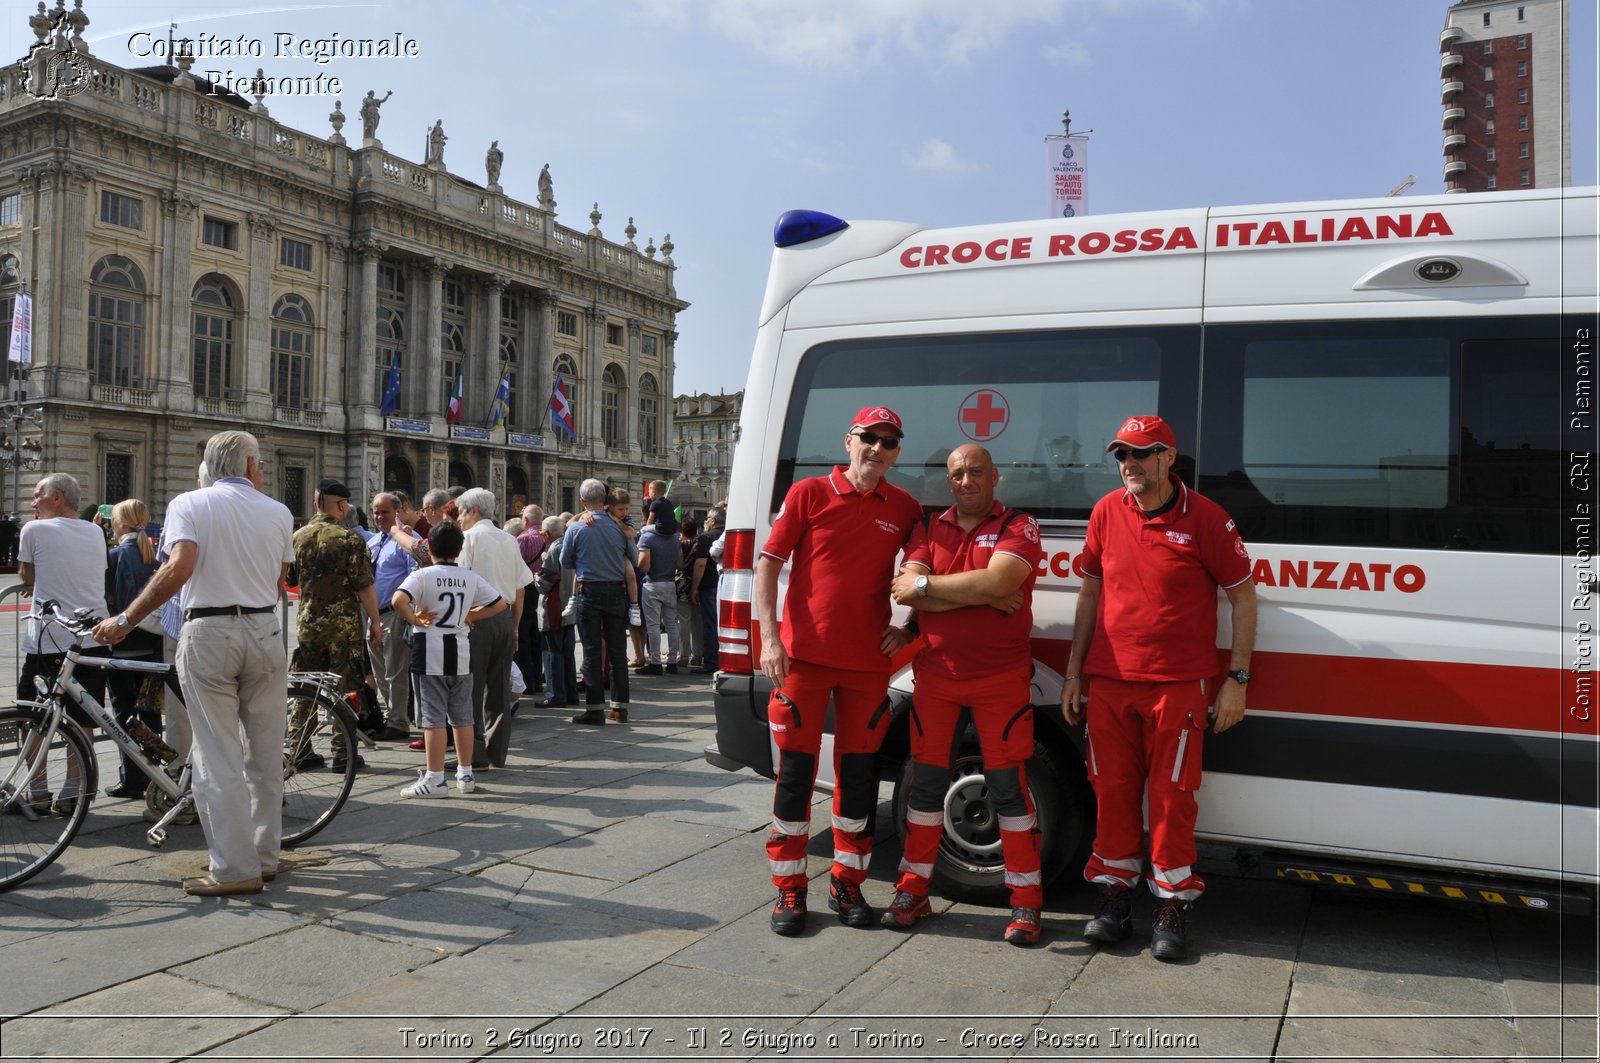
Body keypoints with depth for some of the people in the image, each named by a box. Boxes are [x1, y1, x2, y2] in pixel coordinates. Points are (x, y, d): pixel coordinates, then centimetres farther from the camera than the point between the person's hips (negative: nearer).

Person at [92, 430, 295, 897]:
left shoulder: (189, 504, 0)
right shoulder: (277, 513, 9)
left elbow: (179, 569, -16)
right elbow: (278, 582, 8)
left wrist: (124, 622, -12)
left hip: (209, 634, -3)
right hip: (265, 631, 3)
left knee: (217, 758, 1)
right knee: (265, 754, 12)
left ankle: (235, 869, 3)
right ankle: (265, 857, 20)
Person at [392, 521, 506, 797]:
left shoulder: (422, 575, -8)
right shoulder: (471, 578, 5)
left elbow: (398, 600, -25)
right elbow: (500, 604, 12)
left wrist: (414, 619, -10)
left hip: (430, 653, -4)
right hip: (461, 653, 4)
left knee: (433, 717, -1)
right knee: (462, 716, 13)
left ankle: (434, 779, 1)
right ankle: (465, 774, 21)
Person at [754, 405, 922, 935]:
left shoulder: (905, 509, 6)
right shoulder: (808, 494, -2)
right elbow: (769, 562, -3)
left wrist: (906, 625, 7)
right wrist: (770, 637, -11)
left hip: (868, 662, 3)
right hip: (804, 656, -2)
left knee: (859, 774, 10)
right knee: (796, 772, 3)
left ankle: (847, 884, 25)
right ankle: (790, 891, 15)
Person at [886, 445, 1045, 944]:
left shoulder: (1018, 527, -3)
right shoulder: (929, 528, 8)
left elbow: (998, 581, -22)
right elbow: (905, 591, -7)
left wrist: (926, 585, -12)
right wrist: (978, 595, -15)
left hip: (1001, 678, -3)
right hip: (935, 675, 3)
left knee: (1009, 786, 0)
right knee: (926, 781, 8)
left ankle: (1025, 901, 11)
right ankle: (913, 889, 20)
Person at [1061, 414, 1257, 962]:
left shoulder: (1204, 518, -5)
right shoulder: (1106, 512, 6)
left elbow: (1242, 596, 0)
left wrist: (1237, 679, -5)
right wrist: (1073, 673, 11)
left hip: (1178, 684, -3)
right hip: (1109, 681, 3)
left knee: (1171, 794, 2)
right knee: (1112, 788, 9)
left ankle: (1170, 905, 16)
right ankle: (1116, 892, 23)